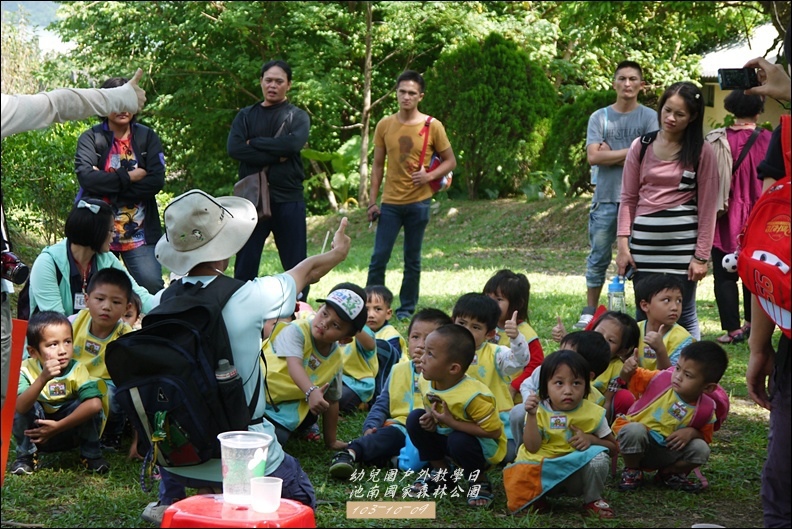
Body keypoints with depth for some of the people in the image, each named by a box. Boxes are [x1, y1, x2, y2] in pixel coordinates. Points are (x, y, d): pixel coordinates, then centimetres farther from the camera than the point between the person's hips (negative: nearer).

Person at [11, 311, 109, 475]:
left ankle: (91, 455, -2)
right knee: (18, 405, -28)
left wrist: (58, 426, -34)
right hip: (35, 433, 0)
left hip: (69, 432, 0)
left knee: (89, 405, -27)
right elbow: (20, 408, -38)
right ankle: (26, 455, -4)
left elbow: (95, 404, -35)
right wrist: (43, 378, -52)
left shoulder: (77, 370, -19)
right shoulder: (26, 370, -20)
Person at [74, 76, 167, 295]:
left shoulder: (147, 137, 5)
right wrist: (129, 177, -12)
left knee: (152, 286, -9)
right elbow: (86, 177, -16)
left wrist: (108, 184, -11)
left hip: (140, 233, 1)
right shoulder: (91, 138, 0)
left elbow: (157, 181, -7)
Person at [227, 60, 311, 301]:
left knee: (296, 265, 2)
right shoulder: (246, 115, 12)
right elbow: (234, 149, -6)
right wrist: (275, 155, -12)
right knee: (245, 265, 3)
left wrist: (254, 143, -6)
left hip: (288, 199, -1)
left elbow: (293, 144, -14)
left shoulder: (297, 116, 8)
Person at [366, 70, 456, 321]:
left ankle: (407, 308, 17)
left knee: (412, 260, 7)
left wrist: (430, 176, -15)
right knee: (379, 258, -3)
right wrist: (372, 201, 3)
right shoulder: (385, 125, 2)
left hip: (419, 202, -1)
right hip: (390, 202, 1)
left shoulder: (433, 126, -4)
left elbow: (450, 161, 4)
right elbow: (377, 165, 8)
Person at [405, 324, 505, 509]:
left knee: (459, 441, -37)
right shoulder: (425, 382, -12)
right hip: (445, 435, 6)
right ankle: (440, 473, 4)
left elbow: (494, 431, -30)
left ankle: (480, 483, -6)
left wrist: (451, 422, -31)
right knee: (415, 418, -13)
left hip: (485, 448, -6)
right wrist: (430, 416, -17)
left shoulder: (472, 396, -34)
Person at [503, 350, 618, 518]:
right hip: (544, 472, 0)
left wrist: (591, 439, -17)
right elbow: (532, 448, -16)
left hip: (577, 473, 0)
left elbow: (613, 448, 3)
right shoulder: (539, 411, -6)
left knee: (598, 457, -29)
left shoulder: (593, 413, -6)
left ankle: (592, 500, -3)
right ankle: (538, 497, 5)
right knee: (521, 474, -29)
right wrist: (531, 416, -27)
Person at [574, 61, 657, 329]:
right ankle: (590, 311, 18)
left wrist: (611, 154, -6)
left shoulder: (649, 117, 4)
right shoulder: (599, 117, 8)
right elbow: (593, 156, -4)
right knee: (599, 258, 8)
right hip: (606, 198, 2)